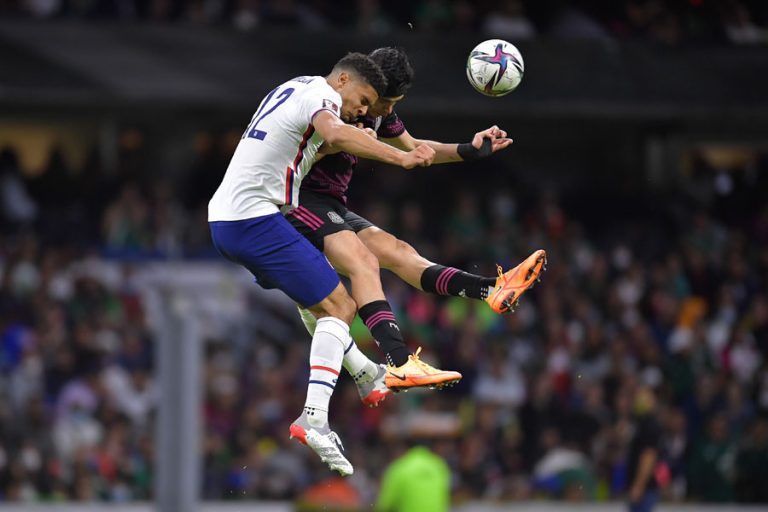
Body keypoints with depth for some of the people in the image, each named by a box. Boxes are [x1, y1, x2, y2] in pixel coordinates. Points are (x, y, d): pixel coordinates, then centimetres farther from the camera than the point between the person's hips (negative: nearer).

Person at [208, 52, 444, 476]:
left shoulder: (293, 88, 21)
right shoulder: (322, 94, -9)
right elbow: (334, 134, -33)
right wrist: (401, 158, -41)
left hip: (222, 217, 10)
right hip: (255, 218, -10)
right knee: (338, 307, -11)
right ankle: (314, 417, -25)